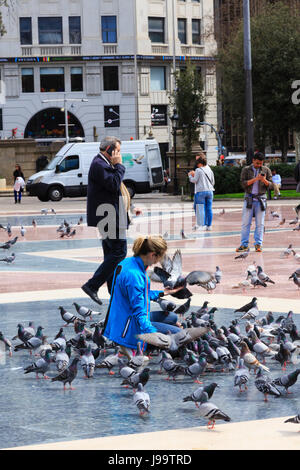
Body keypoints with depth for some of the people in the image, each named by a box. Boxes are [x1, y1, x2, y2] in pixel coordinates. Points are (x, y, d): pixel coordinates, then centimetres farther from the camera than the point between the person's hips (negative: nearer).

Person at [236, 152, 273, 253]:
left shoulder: (266, 170, 7)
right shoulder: (246, 170, 4)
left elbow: (271, 185, 4)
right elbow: (243, 183, -7)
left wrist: (264, 180, -17)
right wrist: (256, 179, -17)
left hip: (261, 198, 1)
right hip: (249, 198, 0)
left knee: (260, 223, -1)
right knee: (245, 222, -3)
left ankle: (258, 244, 3)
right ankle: (244, 244, 0)